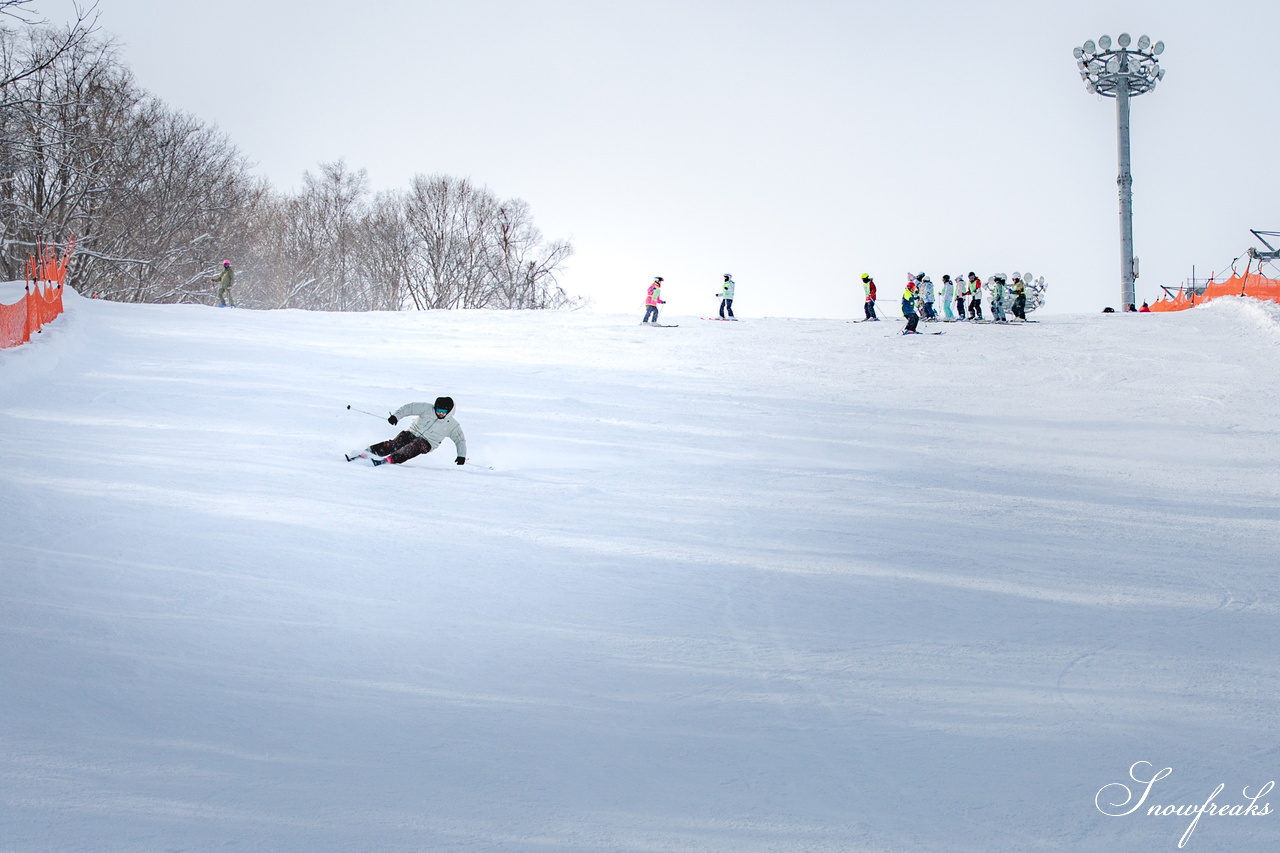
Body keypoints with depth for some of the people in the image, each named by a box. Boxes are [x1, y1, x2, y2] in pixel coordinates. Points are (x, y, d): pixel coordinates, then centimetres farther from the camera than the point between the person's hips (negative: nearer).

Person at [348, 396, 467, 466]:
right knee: (393, 444, -26)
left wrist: (461, 455, -2)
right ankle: (364, 453, -34)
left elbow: (460, 440, 10)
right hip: (411, 434, 1)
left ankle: (389, 460, -54)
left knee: (415, 446, -37)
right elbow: (410, 408, -4)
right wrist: (396, 416, -19)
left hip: (426, 444, -1)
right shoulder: (427, 409, -1)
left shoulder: (452, 425, 1)